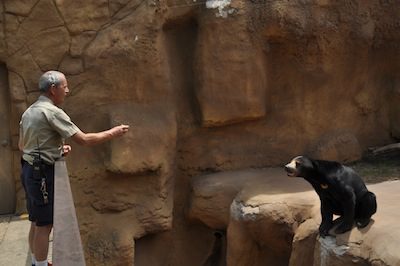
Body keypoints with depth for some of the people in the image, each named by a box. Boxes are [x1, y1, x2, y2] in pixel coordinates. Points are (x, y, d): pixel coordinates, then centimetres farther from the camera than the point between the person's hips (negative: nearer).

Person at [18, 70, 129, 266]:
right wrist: (113, 133, -9)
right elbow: (84, 139, -20)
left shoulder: (29, 112, 12)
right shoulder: (52, 112, -17)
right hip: (43, 173, -10)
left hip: (29, 170, 10)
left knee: (36, 222, 17)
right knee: (44, 225, -3)